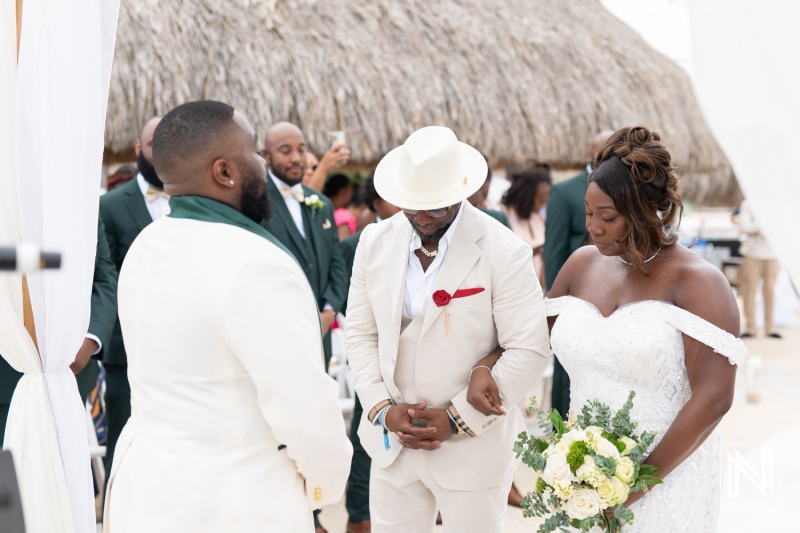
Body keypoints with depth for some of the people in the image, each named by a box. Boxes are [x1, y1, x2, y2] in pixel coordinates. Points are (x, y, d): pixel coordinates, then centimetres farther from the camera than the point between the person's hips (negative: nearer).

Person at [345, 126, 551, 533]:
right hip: (391, 439, 4)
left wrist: (458, 418, -16)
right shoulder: (376, 241, 0)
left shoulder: (504, 253, -14)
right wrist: (382, 408, -8)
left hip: (473, 445, -4)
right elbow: (361, 333, 5)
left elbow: (530, 351, -14)